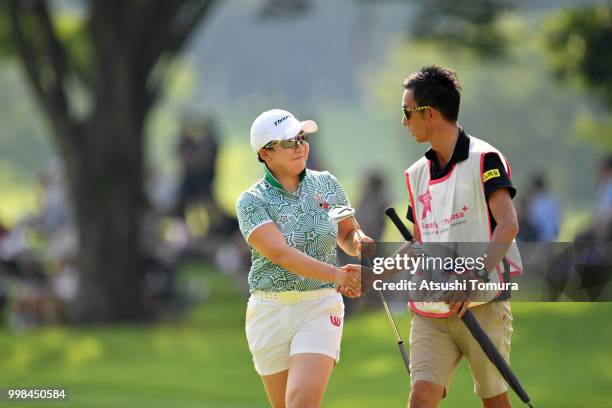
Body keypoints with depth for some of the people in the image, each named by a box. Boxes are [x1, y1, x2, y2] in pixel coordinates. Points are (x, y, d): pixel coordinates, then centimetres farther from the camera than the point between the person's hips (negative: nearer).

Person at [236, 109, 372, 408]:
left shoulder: (326, 184, 6)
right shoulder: (252, 202, -6)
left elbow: (347, 234, 20)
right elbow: (279, 252, -20)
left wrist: (359, 242, -6)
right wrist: (336, 275, -33)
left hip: (320, 307, 0)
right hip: (270, 312, 0)